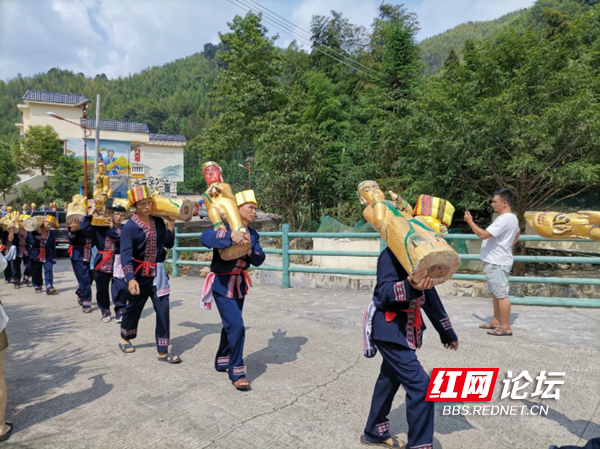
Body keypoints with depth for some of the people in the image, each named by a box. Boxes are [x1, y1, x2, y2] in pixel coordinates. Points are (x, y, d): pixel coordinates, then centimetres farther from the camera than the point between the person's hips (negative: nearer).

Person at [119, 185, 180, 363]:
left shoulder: (159, 222, 1)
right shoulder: (129, 227, -13)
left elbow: (169, 245, 5)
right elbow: (125, 255, -22)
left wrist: (170, 227, -9)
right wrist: (130, 278, -33)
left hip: (158, 273, 3)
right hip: (140, 274, -3)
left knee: (163, 309, -3)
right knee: (133, 308, 15)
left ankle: (163, 351, 5)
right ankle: (124, 338, 43)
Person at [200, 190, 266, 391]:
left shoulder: (253, 234, 6)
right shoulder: (226, 227, -16)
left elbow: (259, 260, -1)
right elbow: (205, 237, -36)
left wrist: (250, 252, -22)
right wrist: (231, 236, -48)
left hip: (239, 284, 8)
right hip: (222, 284, -8)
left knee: (230, 325, 19)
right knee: (236, 326, -12)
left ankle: (222, 362, 39)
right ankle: (236, 373, 2)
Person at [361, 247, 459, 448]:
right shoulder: (391, 255, -17)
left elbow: (429, 296, 14)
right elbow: (384, 293, -25)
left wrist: (447, 332, 19)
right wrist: (409, 287, -46)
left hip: (405, 330, 9)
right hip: (389, 328, -9)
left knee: (390, 379, 20)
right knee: (420, 385, -11)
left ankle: (374, 433, 38)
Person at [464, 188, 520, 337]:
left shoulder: (504, 219, -21)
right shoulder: (512, 217, 13)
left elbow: (483, 235, -26)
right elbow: (517, 234, 32)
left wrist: (470, 221, -16)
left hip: (497, 263, -11)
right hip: (496, 261, 11)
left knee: (501, 294, -5)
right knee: (495, 293, 17)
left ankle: (506, 327, 2)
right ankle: (496, 321, 27)